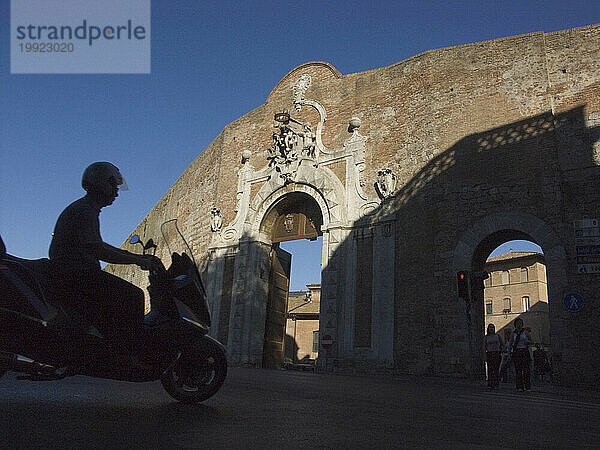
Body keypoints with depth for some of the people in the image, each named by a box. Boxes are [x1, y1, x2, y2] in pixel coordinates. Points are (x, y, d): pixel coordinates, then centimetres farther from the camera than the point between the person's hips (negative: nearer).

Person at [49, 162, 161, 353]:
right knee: (133, 295, -15)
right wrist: (138, 260, -19)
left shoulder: (83, 208, 22)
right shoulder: (84, 211, -12)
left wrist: (139, 257, 18)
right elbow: (98, 250, -23)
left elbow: (98, 247, 26)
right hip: (75, 276, -11)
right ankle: (132, 354, -15)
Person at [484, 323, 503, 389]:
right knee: (490, 369, -4)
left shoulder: (497, 335, 6)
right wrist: (485, 356, 0)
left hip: (497, 353, 0)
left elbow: (502, 344, 13)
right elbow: (485, 347, 6)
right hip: (489, 354, 0)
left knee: (496, 369, -3)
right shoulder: (486, 337, 7)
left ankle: (495, 384, 3)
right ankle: (490, 384, -2)